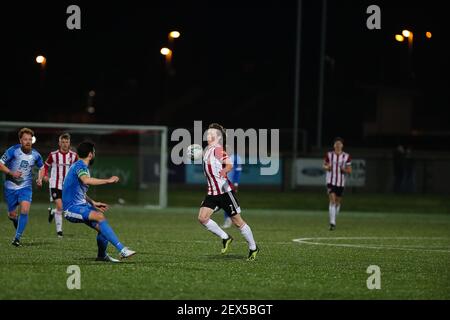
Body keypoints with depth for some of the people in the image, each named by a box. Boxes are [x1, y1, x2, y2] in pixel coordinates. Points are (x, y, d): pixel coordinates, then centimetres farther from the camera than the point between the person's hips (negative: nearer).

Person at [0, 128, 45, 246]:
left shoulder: (35, 155, -4)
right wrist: (11, 173, -24)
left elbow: (41, 167, 15)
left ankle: (17, 239, -15)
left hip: (25, 187, 1)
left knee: (25, 211, -21)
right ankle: (18, 226, 43)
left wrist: (40, 179, -2)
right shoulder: (13, 151, -14)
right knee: (12, 215, 6)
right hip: (10, 187, -1)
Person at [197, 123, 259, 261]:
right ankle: (225, 238, 9)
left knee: (237, 221, 1)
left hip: (224, 190, -8)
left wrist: (224, 171, -39)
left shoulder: (218, 150, -14)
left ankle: (253, 248, 16)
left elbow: (229, 165, -27)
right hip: (212, 192, 8)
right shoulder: (207, 150, 12)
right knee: (202, 217, -8)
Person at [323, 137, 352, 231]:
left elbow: (349, 171, 5)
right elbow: (324, 165, 13)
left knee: (338, 202, 12)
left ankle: (333, 221, 32)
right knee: (332, 201, -16)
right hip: (331, 181, -2)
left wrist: (344, 170, -17)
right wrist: (327, 167, -11)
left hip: (341, 182, 2)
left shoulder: (346, 157, 0)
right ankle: (332, 223, -21)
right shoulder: (329, 155, 0)